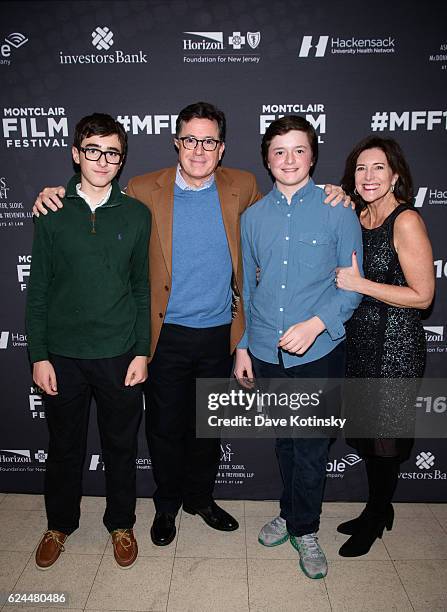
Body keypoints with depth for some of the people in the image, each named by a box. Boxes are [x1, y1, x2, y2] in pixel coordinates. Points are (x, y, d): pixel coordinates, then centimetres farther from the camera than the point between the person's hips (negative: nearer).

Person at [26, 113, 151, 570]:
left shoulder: (137, 214, 0)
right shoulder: (52, 213, 0)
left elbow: (142, 288, 2)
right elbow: (38, 289, 2)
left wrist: (142, 351, -2)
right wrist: (39, 355, -2)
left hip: (119, 354, 0)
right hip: (63, 354, 1)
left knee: (121, 445, 13)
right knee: (64, 445, 16)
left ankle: (121, 523, 37)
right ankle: (60, 524, 41)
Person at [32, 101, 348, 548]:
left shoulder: (242, 187, -1)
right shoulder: (145, 190, -5)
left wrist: (327, 195, -1)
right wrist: (55, 196, -6)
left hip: (219, 333, 2)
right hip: (167, 333, -1)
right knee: (165, 426, 12)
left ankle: (200, 497, 43)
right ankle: (167, 504, 38)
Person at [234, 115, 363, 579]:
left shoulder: (338, 210, -4)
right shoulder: (253, 216, 6)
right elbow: (247, 287, 11)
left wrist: (316, 323, -19)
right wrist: (242, 346, 8)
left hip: (318, 353, -3)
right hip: (266, 352, 3)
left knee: (311, 448, 7)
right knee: (284, 442, 19)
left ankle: (303, 528, 31)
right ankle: (292, 514, 41)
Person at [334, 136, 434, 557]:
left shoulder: (406, 221, -15)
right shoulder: (356, 217, 7)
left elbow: (422, 296, -16)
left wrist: (359, 284, -21)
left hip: (395, 343, -7)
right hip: (358, 337, 7)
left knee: (385, 432, 8)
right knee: (365, 428, 17)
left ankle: (375, 521, 31)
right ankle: (379, 510, 39)